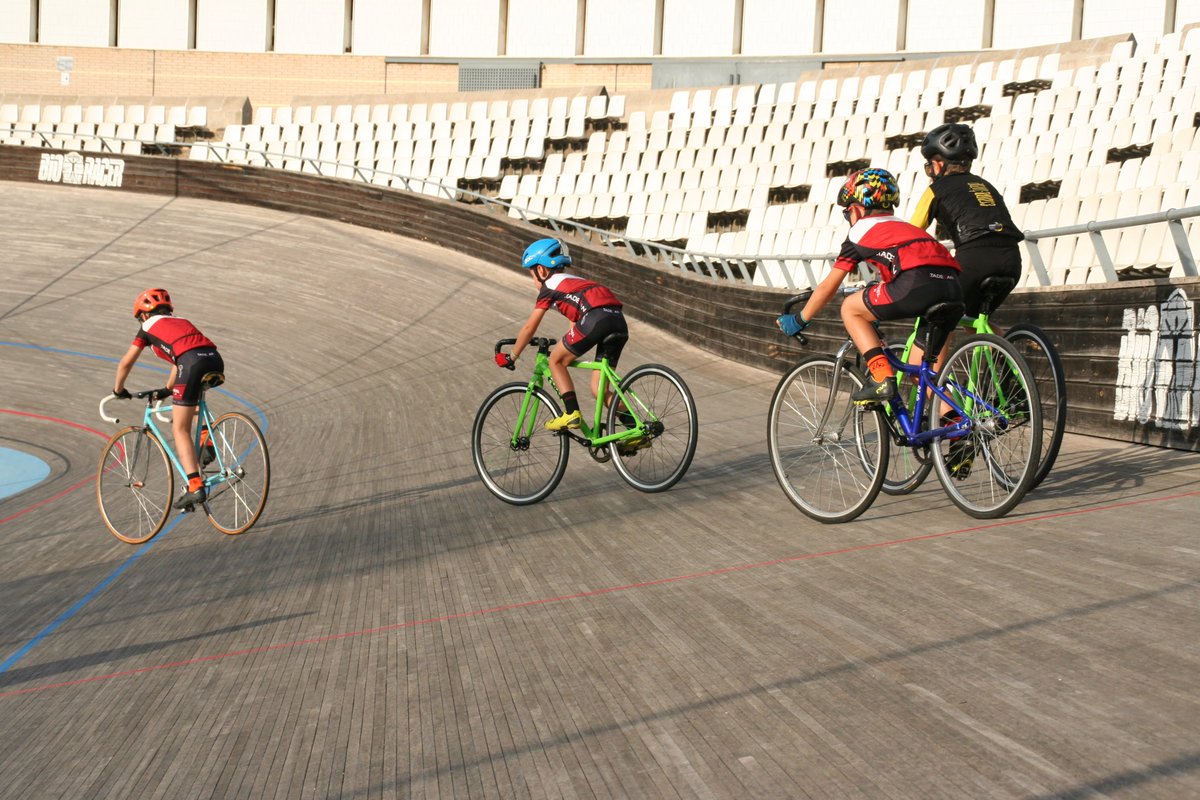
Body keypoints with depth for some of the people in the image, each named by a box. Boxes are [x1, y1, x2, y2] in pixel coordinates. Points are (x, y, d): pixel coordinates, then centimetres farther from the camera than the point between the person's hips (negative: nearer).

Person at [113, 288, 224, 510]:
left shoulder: (148, 326, 23)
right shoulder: (181, 322, 38)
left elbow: (126, 363, 27)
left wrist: (118, 389, 43)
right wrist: (167, 390, 61)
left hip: (193, 363, -6)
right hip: (216, 361, 6)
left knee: (180, 429, 2)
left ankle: (195, 487, -10)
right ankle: (205, 439, 21)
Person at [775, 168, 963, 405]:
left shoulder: (860, 231, 19)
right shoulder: (904, 226, 37)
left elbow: (828, 288, 23)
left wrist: (799, 321, 36)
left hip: (918, 283, -7)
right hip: (953, 287, 7)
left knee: (850, 308, 15)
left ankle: (882, 379, 1)